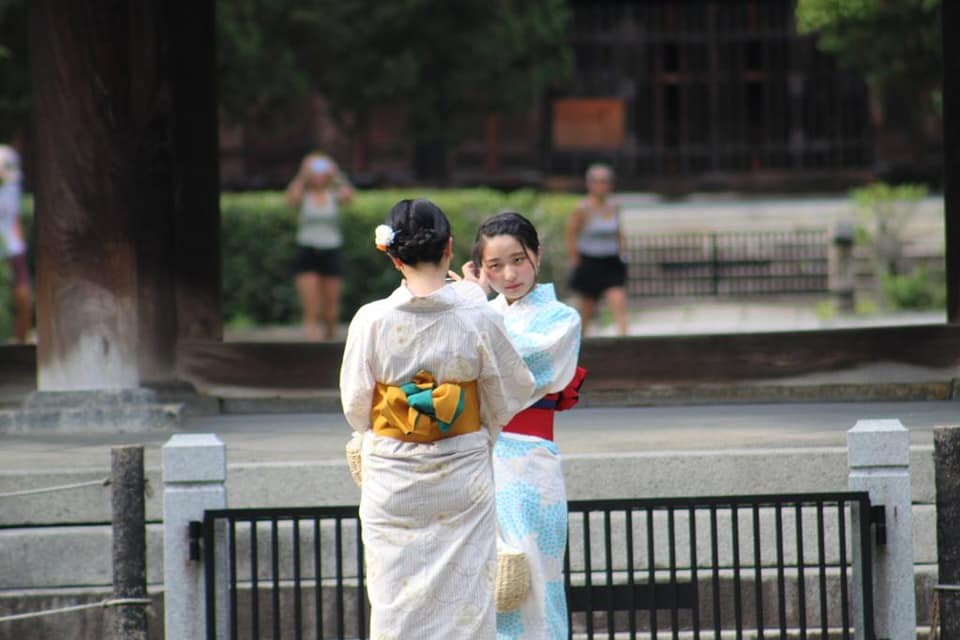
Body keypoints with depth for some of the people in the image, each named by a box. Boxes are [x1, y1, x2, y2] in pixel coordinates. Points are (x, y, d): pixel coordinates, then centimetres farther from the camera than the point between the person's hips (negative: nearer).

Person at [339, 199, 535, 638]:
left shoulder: (371, 321, -10)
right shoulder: (479, 318, -9)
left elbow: (355, 406, 0)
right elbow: (512, 394, 4)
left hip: (393, 482, 0)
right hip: (463, 476, 0)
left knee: (396, 604, 6)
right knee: (465, 598, 6)